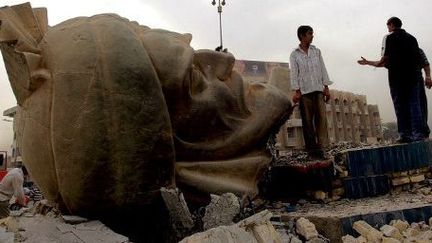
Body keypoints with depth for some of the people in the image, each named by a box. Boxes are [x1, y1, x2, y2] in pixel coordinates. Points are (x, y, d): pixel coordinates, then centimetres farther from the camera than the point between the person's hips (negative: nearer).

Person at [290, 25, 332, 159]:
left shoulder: (316, 51, 13)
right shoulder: (294, 54, 4)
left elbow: (323, 69, 12)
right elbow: (294, 73, 0)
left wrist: (326, 87, 4)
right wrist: (296, 91, -9)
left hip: (318, 90, 3)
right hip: (304, 92, -2)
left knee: (321, 118, -9)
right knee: (308, 121, -1)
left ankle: (321, 147, -8)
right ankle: (312, 149, 5)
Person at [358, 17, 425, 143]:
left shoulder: (390, 38, -1)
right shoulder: (411, 38, 15)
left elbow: (386, 58, -10)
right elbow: (418, 58, 14)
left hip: (397, 76, -4)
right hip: (414, 75, 5)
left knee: (401, 105, -1)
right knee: (414, 104, 5)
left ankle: (405, 134, -3)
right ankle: (418, 133, 0)